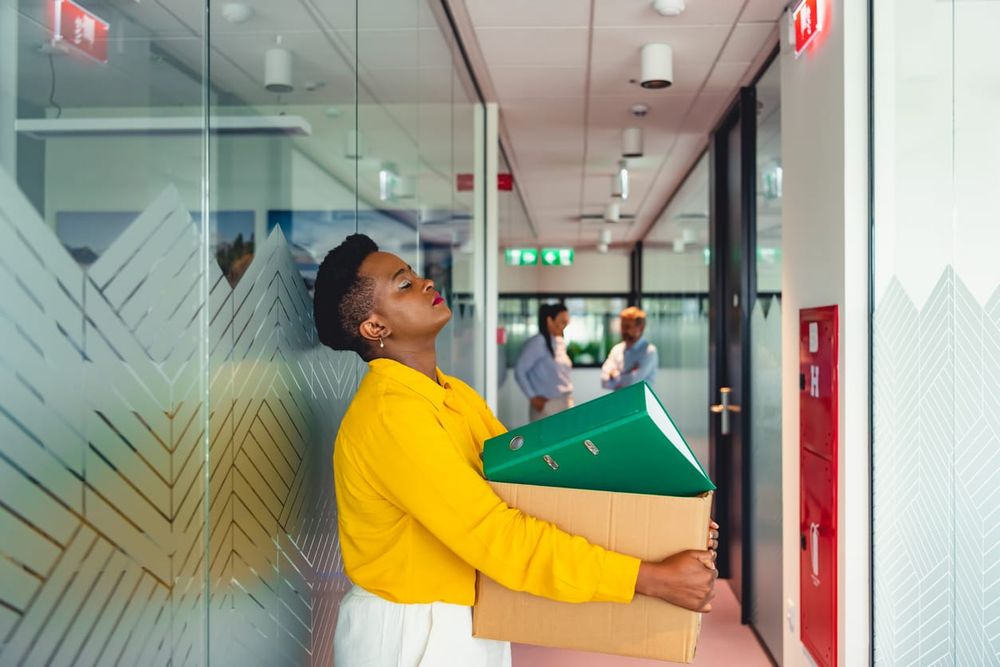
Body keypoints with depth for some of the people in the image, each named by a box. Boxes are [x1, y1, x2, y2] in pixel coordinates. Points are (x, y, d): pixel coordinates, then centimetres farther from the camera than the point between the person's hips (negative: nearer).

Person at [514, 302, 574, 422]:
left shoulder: (561, 342, 12)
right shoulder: (538, 343, -9)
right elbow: (519, 371, -9)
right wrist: (532, 397, -10)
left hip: (566, 403, 7)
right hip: (546, 404, -7)